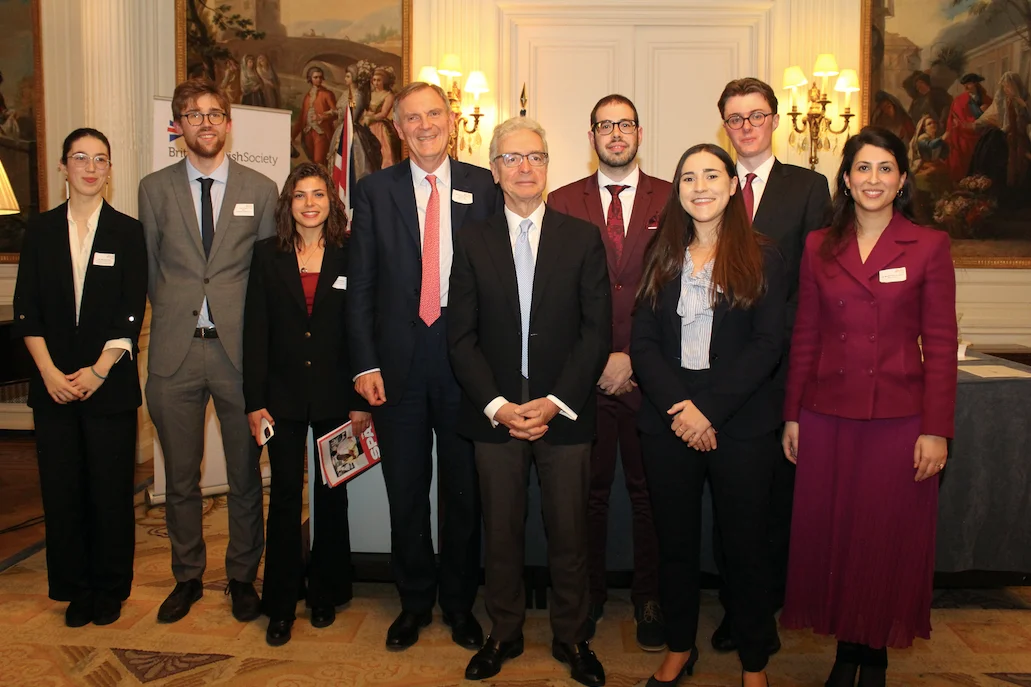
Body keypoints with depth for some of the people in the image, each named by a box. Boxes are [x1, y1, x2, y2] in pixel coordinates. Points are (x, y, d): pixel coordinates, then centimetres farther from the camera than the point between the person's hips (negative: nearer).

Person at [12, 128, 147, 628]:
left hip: (111, 384, -2)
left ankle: (110, 590, 19)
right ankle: (76, 590, 22)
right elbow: (26, 311, 4)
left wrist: (97, 372, -11)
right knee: (62, 489, 6)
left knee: (111, 489, 2)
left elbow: (132, 314, -3)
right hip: (53, 382, 2)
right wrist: (49, 372, -8)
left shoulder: (128, 232, 2)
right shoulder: (40, 231, 8)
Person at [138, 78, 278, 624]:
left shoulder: (260, 189, 6)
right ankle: (187, 577, 29)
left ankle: (242, 577, 24)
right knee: (180, 477, 12)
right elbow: (149, 267, 12)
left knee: (245, 476, 7)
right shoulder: (155, 188, 9)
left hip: (239, 349, -1)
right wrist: (174, 317, 5)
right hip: (175, 352, 1)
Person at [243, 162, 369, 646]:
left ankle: (326, 593, 27)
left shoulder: (350, 256, 1)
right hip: (283, 396, 0)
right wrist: (254, 402, -5)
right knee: (284, 497, 4)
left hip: (336, 396, 0)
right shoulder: (267, 254, 3)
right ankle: (280, 605, 17)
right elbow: (255, 332, 0)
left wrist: (362, 400, -6)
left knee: (332, 496, 11)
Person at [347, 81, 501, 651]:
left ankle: (460, 602, 30)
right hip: (398, 361, 1)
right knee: (405, 491, 11)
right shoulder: (374, 190, 4)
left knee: (464, 489, 11)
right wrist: (364, 362, -6)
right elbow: (360, 284, 2)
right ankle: (415, 600, 31)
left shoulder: (484, 187, 3)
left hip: (466, 357, 0)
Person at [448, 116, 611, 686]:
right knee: (501, 532, 11)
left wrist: (554, 402, -11)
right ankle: (504, 634, 30)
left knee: (569, 533, 9)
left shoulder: (583, 238, 3)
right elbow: (461, 336, 1)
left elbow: (597, 331, -2)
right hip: (495, 413, 1)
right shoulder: (471, 240, 5)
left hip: (565, 413, 0)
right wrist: (498, 405, -10)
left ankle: (572, 639, 28)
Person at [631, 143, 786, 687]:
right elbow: (643, 341, 1)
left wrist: (709, 410, -15)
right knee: (674, 540, 12)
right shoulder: (661, 255, 8)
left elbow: (768, 344, -8)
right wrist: (676, 407, -13)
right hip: (667, 422, 3)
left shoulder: (761, 256, 0)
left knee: (744, 542, 8)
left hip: (742, 423, -2)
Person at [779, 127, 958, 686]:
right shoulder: (819, 247, 6)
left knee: (890, 538, 6)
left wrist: (936, 429, -7)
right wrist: (792, 415, 6)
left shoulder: (928, 246, 0)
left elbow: (940, 344, -2)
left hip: (898, 419, -2)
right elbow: (804, 337, 8)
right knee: (830, 534, 8)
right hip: (828, 416, 2)